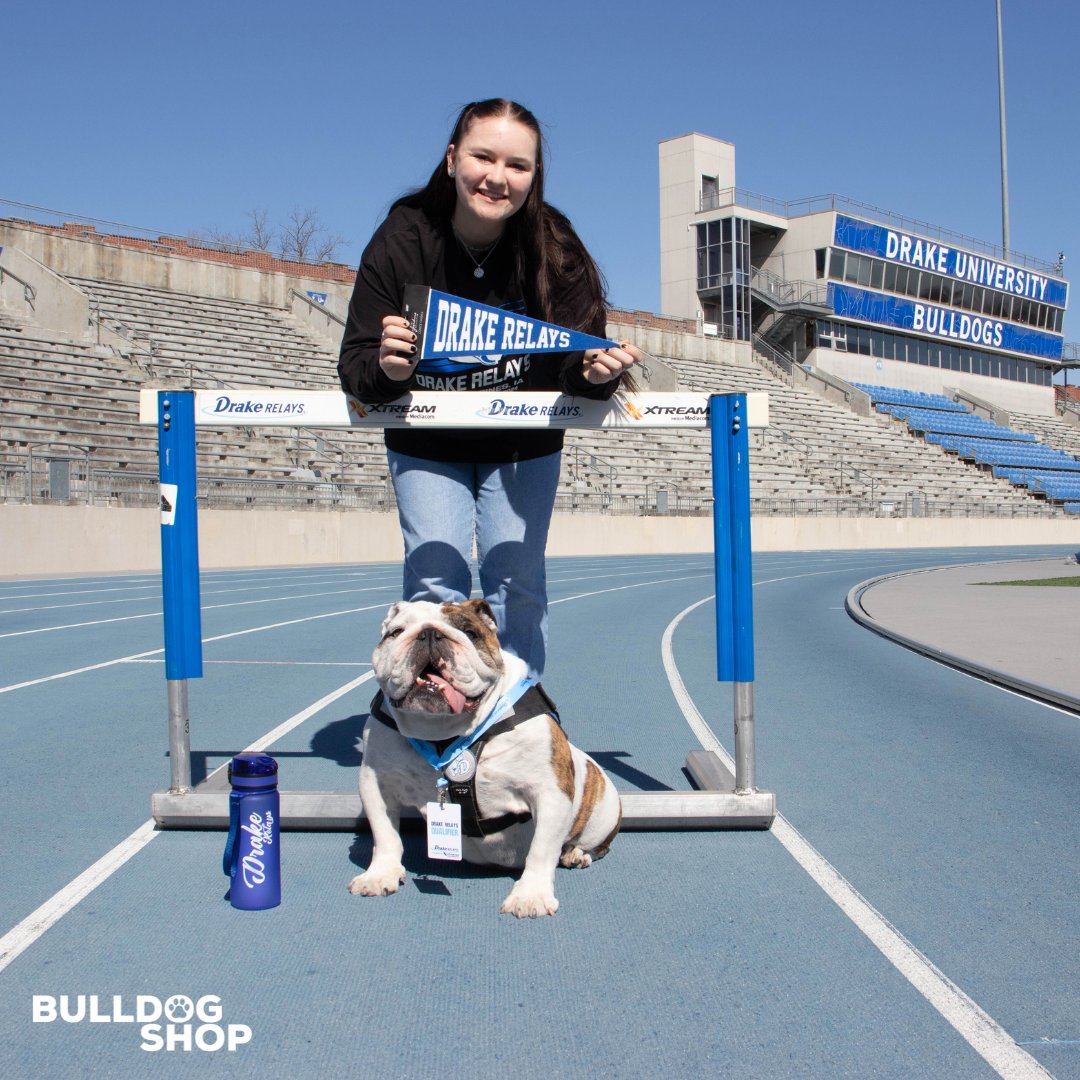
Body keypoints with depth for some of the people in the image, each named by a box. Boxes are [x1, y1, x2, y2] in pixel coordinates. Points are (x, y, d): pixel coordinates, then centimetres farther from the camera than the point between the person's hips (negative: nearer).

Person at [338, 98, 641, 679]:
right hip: (426, 446, 0)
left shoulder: (554, 247, -21)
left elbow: (576, 356, -21)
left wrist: (596, 371, -45)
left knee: (518, 583, 3)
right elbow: (355, 365, -23)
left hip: (523, 445, 1)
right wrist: (387, 368, -45)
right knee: (434, 585, -4)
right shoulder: (401, 239, -21)